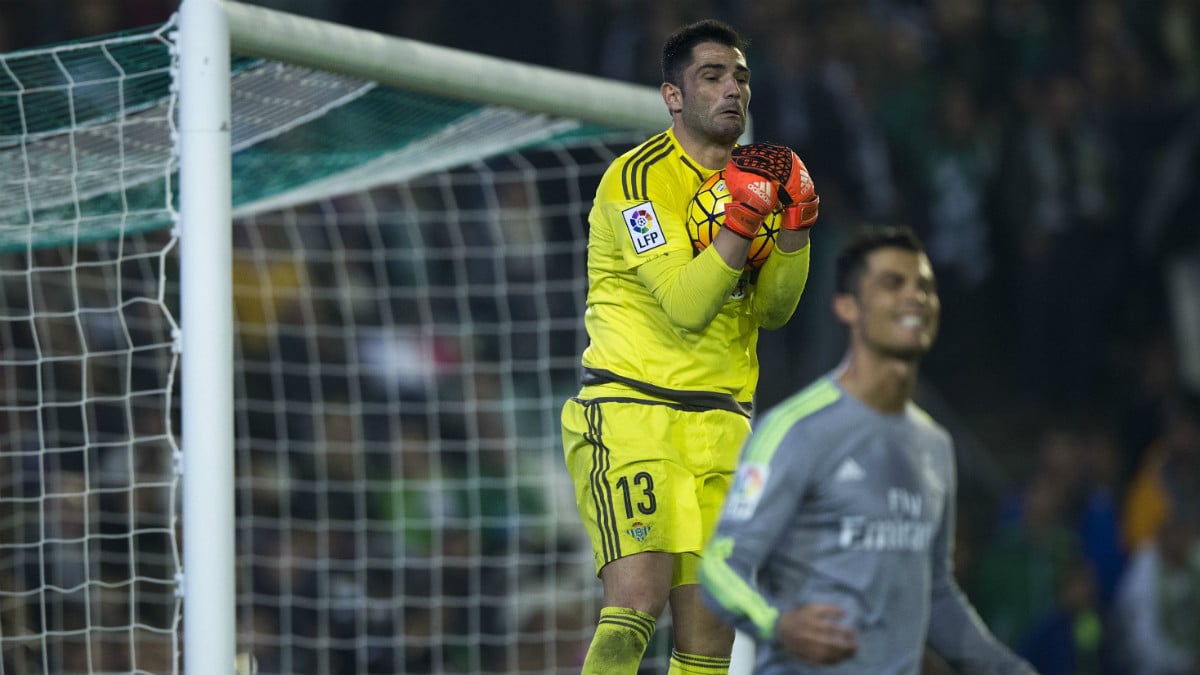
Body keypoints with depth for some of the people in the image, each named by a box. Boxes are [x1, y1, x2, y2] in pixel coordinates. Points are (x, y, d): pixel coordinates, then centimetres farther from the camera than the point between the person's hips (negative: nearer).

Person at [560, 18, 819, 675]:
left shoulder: (753, 174, 14)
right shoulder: (637, 177, -9)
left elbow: (770, 311, 11)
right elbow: (686, 305, -16)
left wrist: (795, 226, -2)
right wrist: (741, 220, -23)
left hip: (721, 425, 6)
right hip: (632, 413, -6)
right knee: (637, 599, -22)